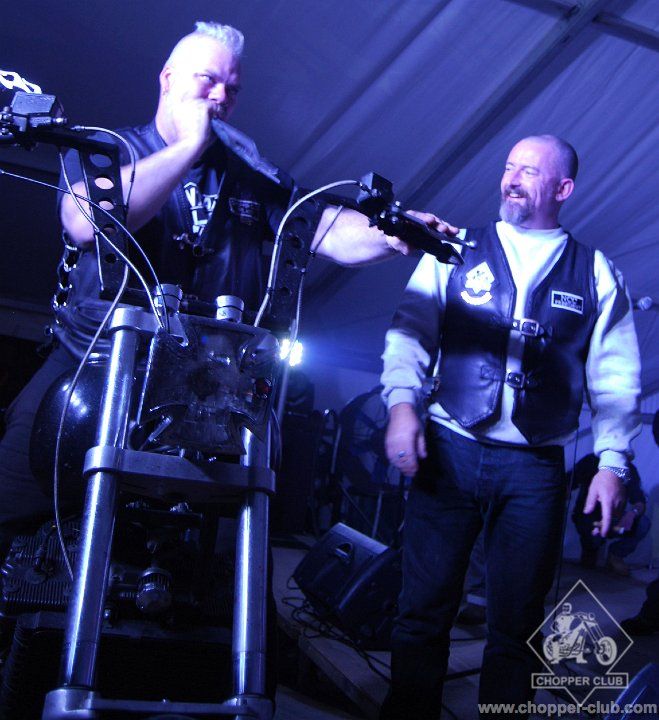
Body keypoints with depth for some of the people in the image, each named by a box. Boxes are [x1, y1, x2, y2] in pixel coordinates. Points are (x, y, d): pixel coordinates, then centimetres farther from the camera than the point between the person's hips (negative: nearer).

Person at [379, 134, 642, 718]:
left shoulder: (597, 275, 10)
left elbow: (616, 379, 7)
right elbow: (410, 330, 2)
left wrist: (612, 462, -3)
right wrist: (402, 402, -15)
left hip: (536, 470, 0)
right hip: (448, 451, 0)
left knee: (516, 622, 6)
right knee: (424, 608, 2)